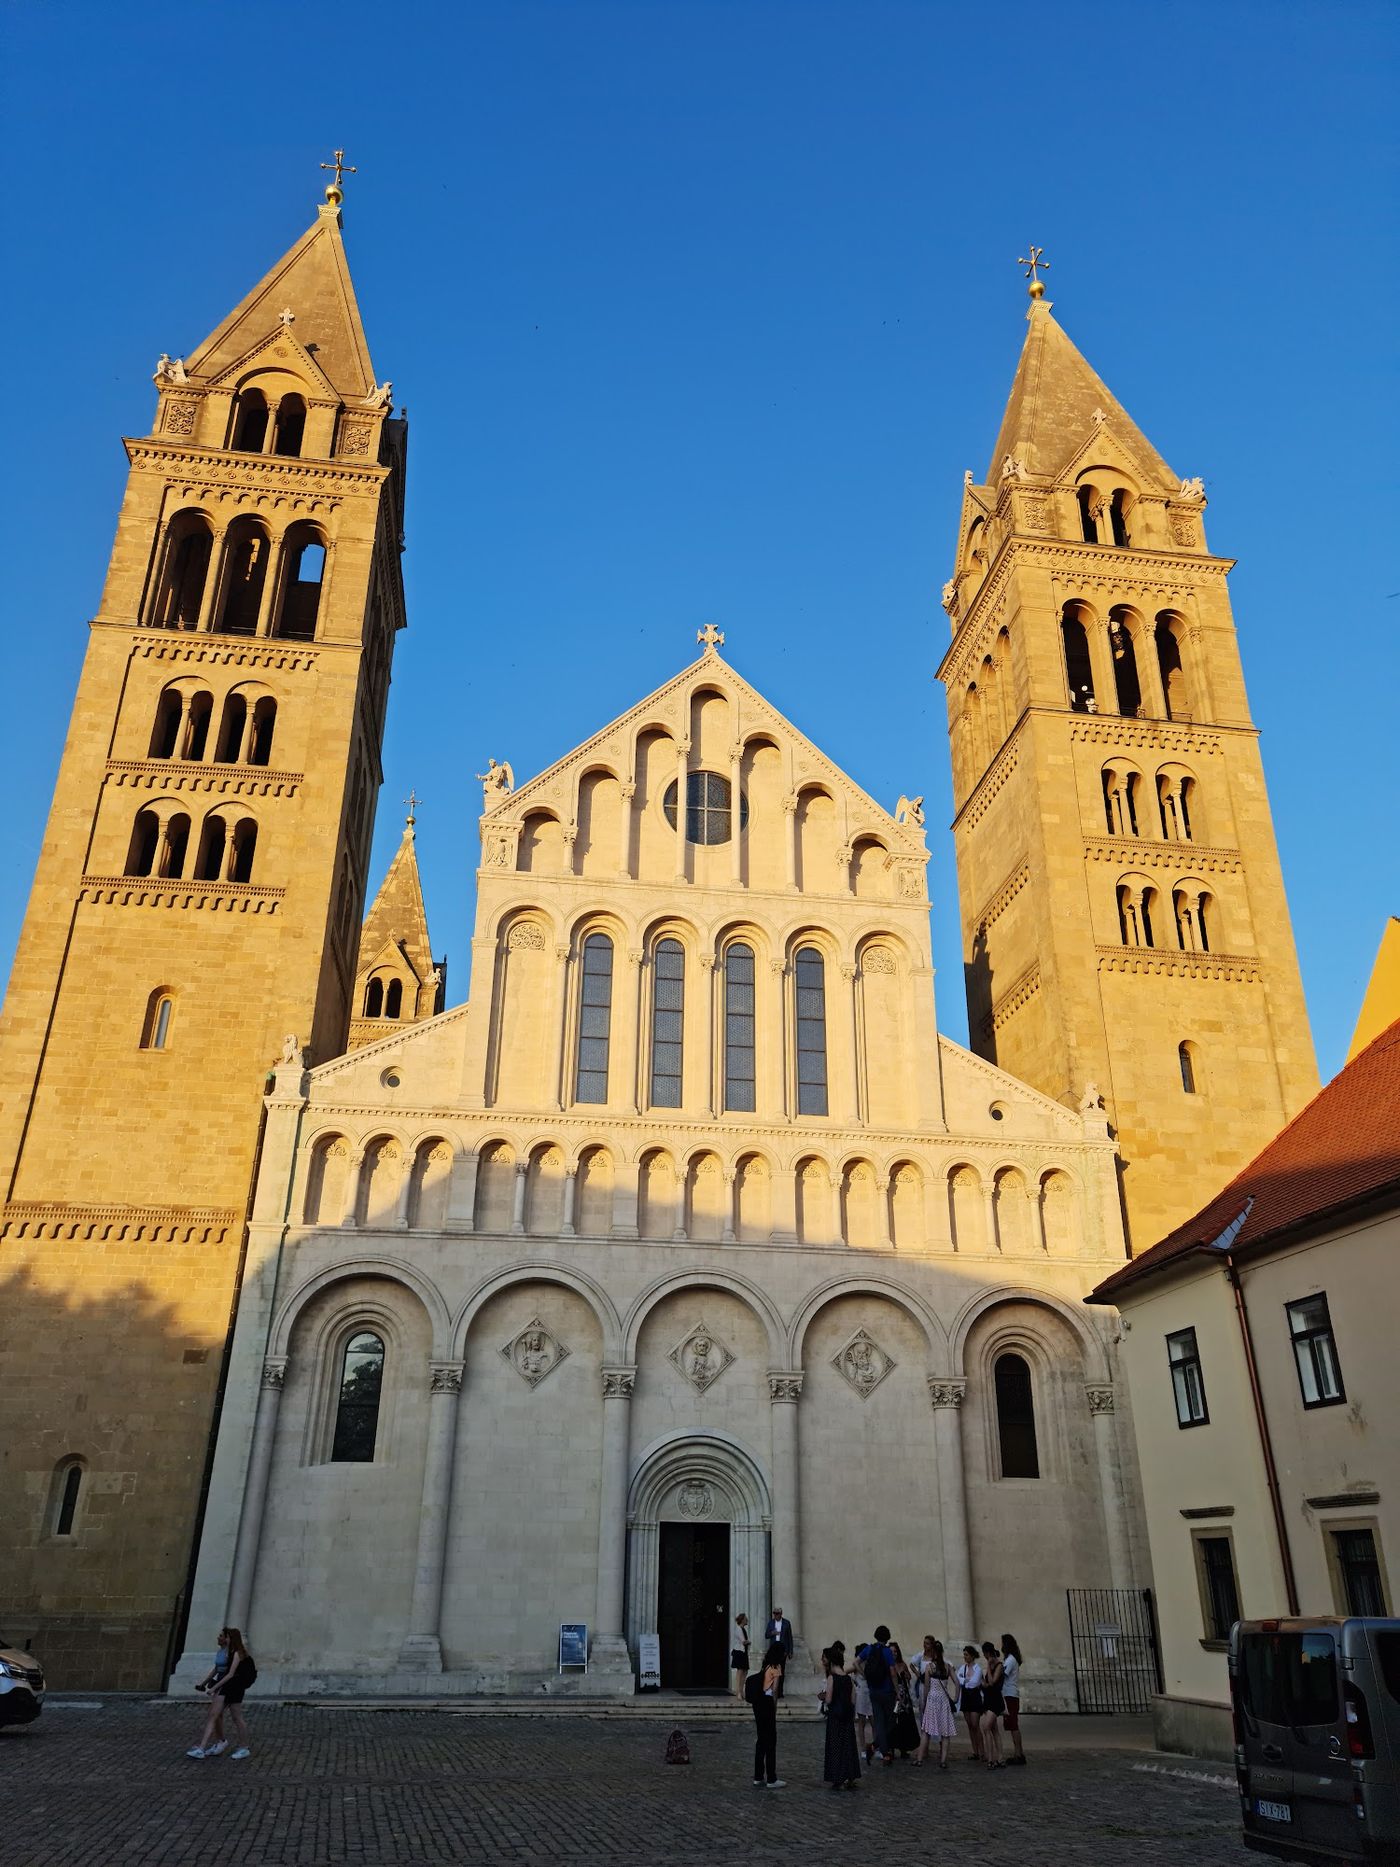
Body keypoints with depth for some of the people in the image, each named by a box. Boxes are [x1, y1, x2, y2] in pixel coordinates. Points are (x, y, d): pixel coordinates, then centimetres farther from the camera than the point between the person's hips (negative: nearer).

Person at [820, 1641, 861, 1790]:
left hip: (835, 1715, -5)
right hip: (848, 1715, 5)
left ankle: (839, 1779, 5)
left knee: (836, 1746, 4)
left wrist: (823, 1697, 5)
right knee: (848, 1744, 13)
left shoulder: (831, 1677, -12)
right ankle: (851, 1777, 14)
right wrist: (853, 1716, 18)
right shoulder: (848, 1678, 5)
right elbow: (853, 1700, 7)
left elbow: (828, 1700, -16)